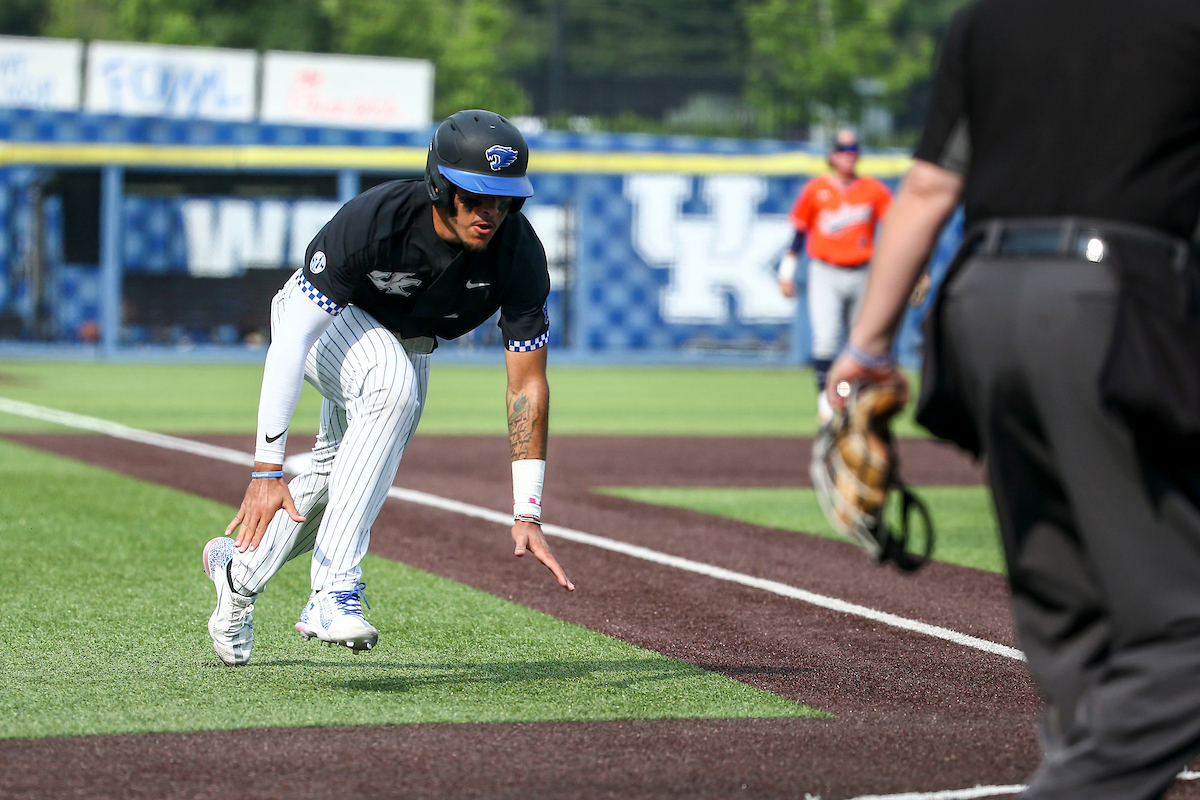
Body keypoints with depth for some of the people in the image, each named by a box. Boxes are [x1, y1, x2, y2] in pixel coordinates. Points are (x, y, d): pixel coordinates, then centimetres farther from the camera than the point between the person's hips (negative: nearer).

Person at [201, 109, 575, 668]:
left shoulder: (520, 255, -29)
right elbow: (291, 340, -39)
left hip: (408, 344, 5)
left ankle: (239, 569, 41)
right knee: (391, 381, -35)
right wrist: (267, 469, -45)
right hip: (326, 317, -5)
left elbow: (528, 384, -25)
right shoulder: (374, 220, -39)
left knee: (337, 480, 9)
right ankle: (334, 590, -35)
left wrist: (527, 515, -32)